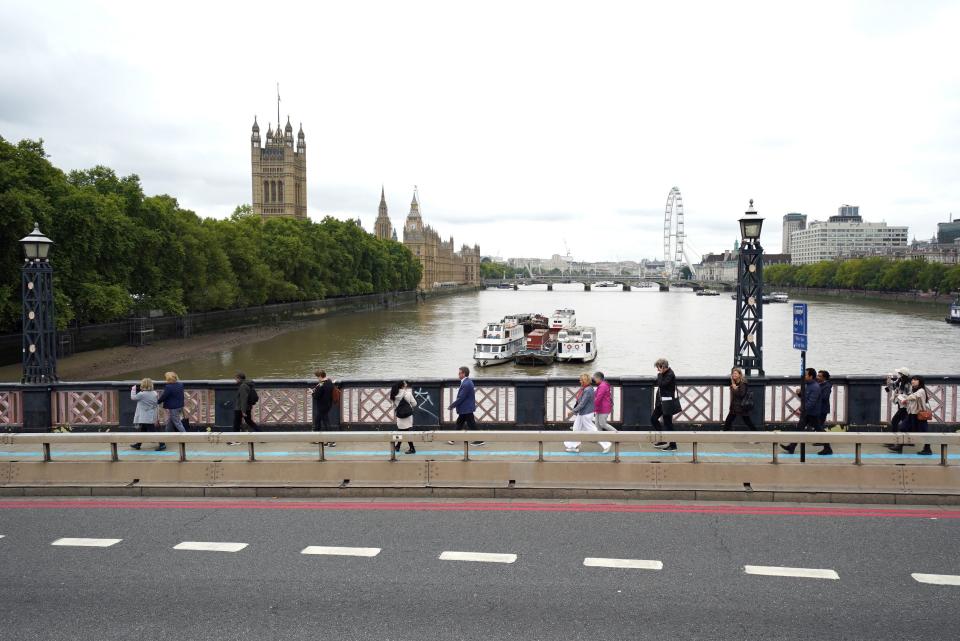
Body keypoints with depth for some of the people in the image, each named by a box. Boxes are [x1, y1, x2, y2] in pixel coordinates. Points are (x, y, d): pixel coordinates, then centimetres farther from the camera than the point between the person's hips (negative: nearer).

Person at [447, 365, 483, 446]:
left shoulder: (466, 384, -24)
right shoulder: (467, 382, 8)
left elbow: (460, 398, -24)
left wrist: (452, 406, -15)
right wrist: (453, 404, 18)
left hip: (467, 409, -11)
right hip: (465, 409, 11)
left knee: (471, 425, -1)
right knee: (459, 423, 16)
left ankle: (479, 440, 8)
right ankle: (453, 439, 24)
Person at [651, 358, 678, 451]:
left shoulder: (670, 374, -18)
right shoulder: (663, 374, 8)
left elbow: (661, 384, -27)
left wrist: (660, 374, -16)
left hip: (668, 402, -10)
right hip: (661, 401, 10)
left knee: (667, 423, -3)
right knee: (653, 419, 13)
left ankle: (672, 445, 8)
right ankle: (663, 440, 23)